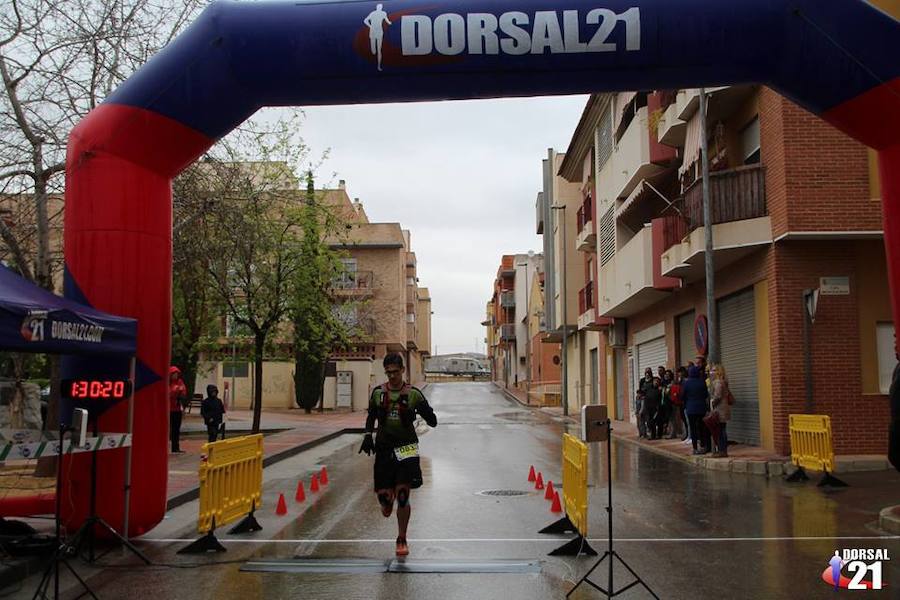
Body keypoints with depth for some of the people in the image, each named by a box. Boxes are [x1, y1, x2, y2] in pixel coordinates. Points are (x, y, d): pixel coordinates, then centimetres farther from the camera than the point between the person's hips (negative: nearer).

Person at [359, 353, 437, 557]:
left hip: (406, 447, -2)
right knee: (383, 495, 0)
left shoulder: (413, 393, -5)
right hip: (384, 447, 2)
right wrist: (368, 436, 3)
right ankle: (387, 502, 42)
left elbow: (433, 422, -4)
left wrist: (424, 411, -23)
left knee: (402, 494, -8)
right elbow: (371, 417, 18)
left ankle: (402, 539, 11)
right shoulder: (378, 392, 3)